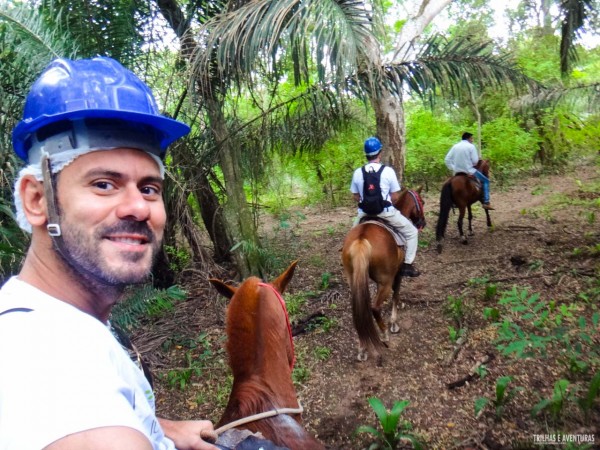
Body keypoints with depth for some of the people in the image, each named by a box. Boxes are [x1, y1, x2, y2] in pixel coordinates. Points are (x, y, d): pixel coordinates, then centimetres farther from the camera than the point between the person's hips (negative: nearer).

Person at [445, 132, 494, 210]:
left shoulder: (455, 146, 6)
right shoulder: (471, 146, -7)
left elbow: (447, 159, 3)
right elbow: (475, 161, -11)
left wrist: (453, 168, 10)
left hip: (457, 172, 5)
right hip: (469, 171, -5)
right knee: (486, 181, 11)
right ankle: (486, 202, 0)